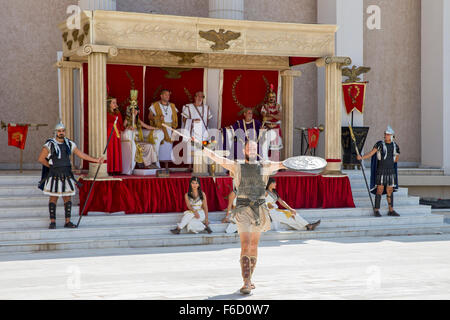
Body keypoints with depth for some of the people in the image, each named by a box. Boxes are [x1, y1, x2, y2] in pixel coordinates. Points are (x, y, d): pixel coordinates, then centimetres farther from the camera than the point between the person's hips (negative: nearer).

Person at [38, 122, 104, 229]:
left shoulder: (69, 144, 7)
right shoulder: (50, 144, -7)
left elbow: (81, 154, 8)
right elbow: (41, 159, -7)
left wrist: (96, 160, 3)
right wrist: (51, 166, -4)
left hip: (66, 175, 4)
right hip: (54, 175, -4)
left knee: (68, 198, 4)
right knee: (53, 198, 0)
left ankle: (67, 222, 9)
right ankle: (52, 222, 6)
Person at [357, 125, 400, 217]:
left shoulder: (395, 146, 7)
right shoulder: (380, 144, -5)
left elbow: (396, 159, 19)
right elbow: (370, 154, -9)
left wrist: (388, 161, 8)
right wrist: (361, 157, -23)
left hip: (391, 171, 4)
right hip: (381, 171, -4)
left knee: (390, 191, 7)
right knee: (380, 190, -7)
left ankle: (391, 211, 13)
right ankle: (376, 211, -2)